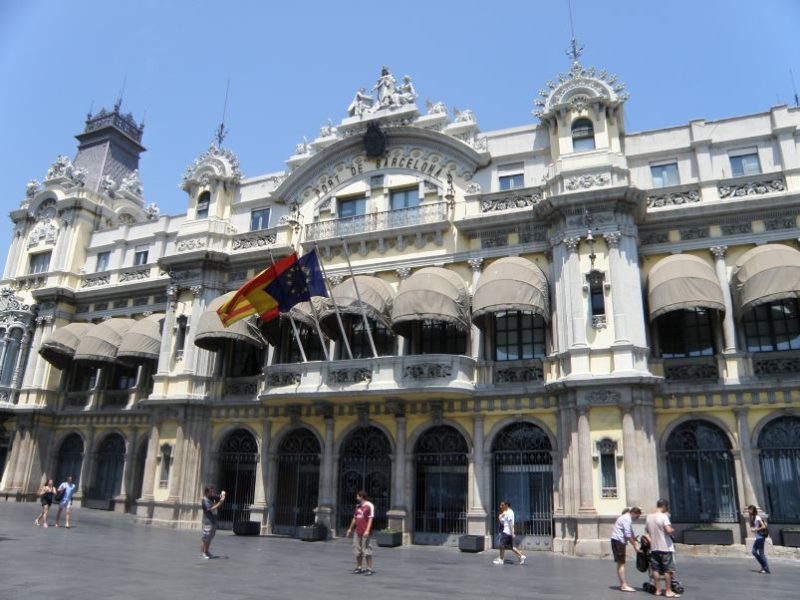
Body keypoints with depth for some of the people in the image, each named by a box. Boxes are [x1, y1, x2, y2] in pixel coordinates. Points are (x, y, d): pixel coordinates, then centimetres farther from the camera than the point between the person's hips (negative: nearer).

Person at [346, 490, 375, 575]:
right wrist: (350, 529, 21)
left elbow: (370, 519, -14)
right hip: (357, 532, 8)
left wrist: (367, 530, -21)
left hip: (365, 533, -8)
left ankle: (369, 569, 3)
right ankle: (358, 568, 22)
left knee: (367, 551, -5)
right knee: (357, 551, 12)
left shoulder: (369, 506, -10)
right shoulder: (357, 506, 13)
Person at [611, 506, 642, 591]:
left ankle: (622, 584, 19)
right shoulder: (627, 519, -16)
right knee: (621, 563, -9)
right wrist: (635, 546, -14)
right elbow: (628, 535, -20)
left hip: (618, 541, 10)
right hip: (618, 541, -10)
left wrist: (635, 542, 8)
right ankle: (624, 585, -9)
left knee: (620, 563, 13)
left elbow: (631, 533, 19)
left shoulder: (627, 518, 17)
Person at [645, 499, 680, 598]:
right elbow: (669, 530, -23)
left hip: (654, 547, 6)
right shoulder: (663, 516, -14)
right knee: (667, 570, 4)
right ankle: (668, 591, 8)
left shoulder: (649, 517, 7)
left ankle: (657, 590, 14)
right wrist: (672, 530, -3)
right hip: (665, 547, -6)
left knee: (656, 570, 9)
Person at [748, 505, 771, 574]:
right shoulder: (753, 517, 12)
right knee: (754, 551, 10)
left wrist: (755, 529, -15)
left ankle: (767, 569, 3)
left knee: (761, 553, -4)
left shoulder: (757, 517, -16)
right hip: (758, 537, 10)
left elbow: (763, 526, -20)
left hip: (760, 537, -10)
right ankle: (764, 566, 16)